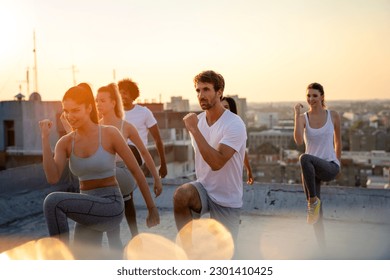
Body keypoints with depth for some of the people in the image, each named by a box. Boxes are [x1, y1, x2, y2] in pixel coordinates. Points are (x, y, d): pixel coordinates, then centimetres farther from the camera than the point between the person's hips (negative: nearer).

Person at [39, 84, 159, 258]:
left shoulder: (110, 133, -9)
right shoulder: (65, 143, 4)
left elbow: (136, 170, -3)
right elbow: (52, 178, -12)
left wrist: (152, 208, 2)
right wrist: (45, 138, -16)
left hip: (111, 208, -6)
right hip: (88, 211, 6)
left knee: (53, 201, -26)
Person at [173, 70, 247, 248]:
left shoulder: (235, 124, -20)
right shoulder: (197, 121, 0)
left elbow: (216, 162, -32)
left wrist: (194, 130, -31)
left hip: (227, 200, -4)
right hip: (203, 187, 4)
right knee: (181, 194, -30)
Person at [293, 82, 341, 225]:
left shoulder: (333, 116, 1)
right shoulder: (303, 118, -1)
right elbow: (298, 141, -20)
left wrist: (337, 162, 23)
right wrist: (297, 114, -20)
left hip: (330, 166, -2)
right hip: (311, 168, 2)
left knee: (305, 158, -35)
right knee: (315, 212, -2)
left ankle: (313, 200, -23)